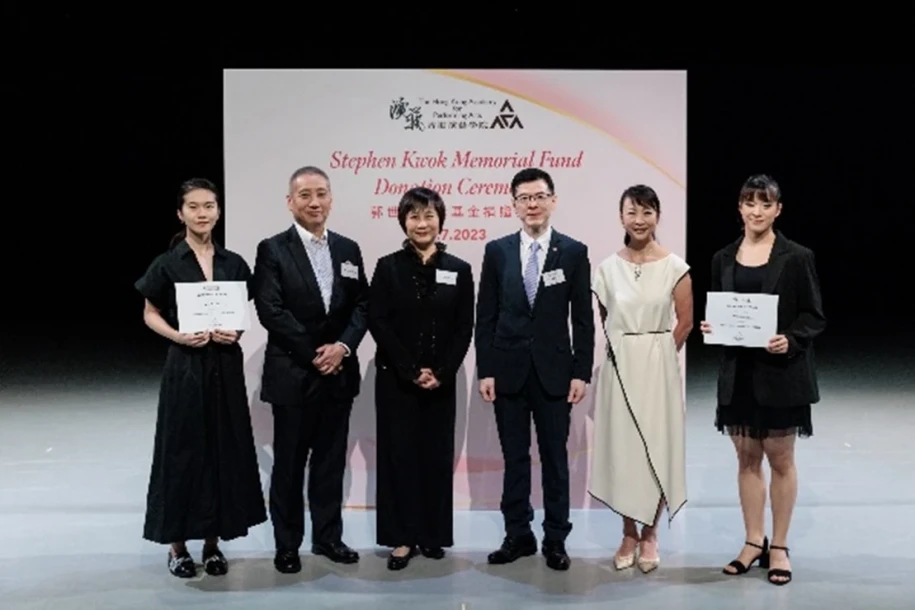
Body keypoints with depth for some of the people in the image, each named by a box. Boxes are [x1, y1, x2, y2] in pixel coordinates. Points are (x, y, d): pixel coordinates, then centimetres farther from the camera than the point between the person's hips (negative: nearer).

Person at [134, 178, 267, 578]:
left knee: (224, 448, 6)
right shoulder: (167, 263, -3)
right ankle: (177, 544, 14)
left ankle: (213, 541, 18)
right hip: (185, 366, -3)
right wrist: (177, 335, -15)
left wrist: (235, 331, -8)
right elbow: (150, 315, 2)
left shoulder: (233, 263, 5)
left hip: (226, 365, 3)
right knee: (183, 449, 2)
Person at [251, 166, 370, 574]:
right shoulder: (272, 250, -4)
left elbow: (361, 305, 7)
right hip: (292, 374, -4)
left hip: (339, 372, 4)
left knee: (332, 460, 11)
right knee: (289, 463, 6)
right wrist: (313, 353, -14)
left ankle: (328, 536, 24)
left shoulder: (348, 249, 10)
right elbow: (270, 311, -12)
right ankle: (287, 544, 19)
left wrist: (343, 346, -10)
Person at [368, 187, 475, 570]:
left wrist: (441, 373, -10)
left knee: (437, 455, 7)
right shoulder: (388, 267, 0)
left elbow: (464, 329, 2)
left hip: (442, 381, 1)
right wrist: (410, 371, -12)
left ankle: (433, 534, 19)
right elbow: (377, 324, -5)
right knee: (399, 454, 1)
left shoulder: (458, 269, 4)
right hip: (395, 379, -1)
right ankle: (402, 537, 11)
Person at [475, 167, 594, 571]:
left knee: (555, 458, 7)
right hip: (508, 370, 1)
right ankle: (518, 535, 20)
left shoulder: (574, 252, 1)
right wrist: (485, 370, -2)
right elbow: (485, 316, 3)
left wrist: (581, 372, -5)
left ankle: (555, 539, 18)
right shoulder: (497, 251, 3)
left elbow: (583, 318, 0)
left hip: (554, 370, -1)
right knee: (514, 458, 9)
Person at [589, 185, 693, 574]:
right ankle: (629, 534, 19)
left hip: (658, 366, -2)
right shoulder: (608, 267, 1)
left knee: (656, 447, 3)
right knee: (621, 447, 6)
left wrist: (656, 355, 4)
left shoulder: (674, 267, -5)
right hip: (618, 366, 2)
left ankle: (649, 534, 19)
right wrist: (627, 354, 10)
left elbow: (685, 323, 1)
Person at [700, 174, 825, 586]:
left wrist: (790, 340, -22)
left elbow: (815, 316, -4)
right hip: (738, 372, 4)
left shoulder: (797, 257, -5)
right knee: (747, 458, 10)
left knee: (780, 459, 7)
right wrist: (709, 327, -9)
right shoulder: (723, 259, 6)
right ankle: (753, 542, 22)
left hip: (781, 371, -3)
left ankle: (779, 547, 18)